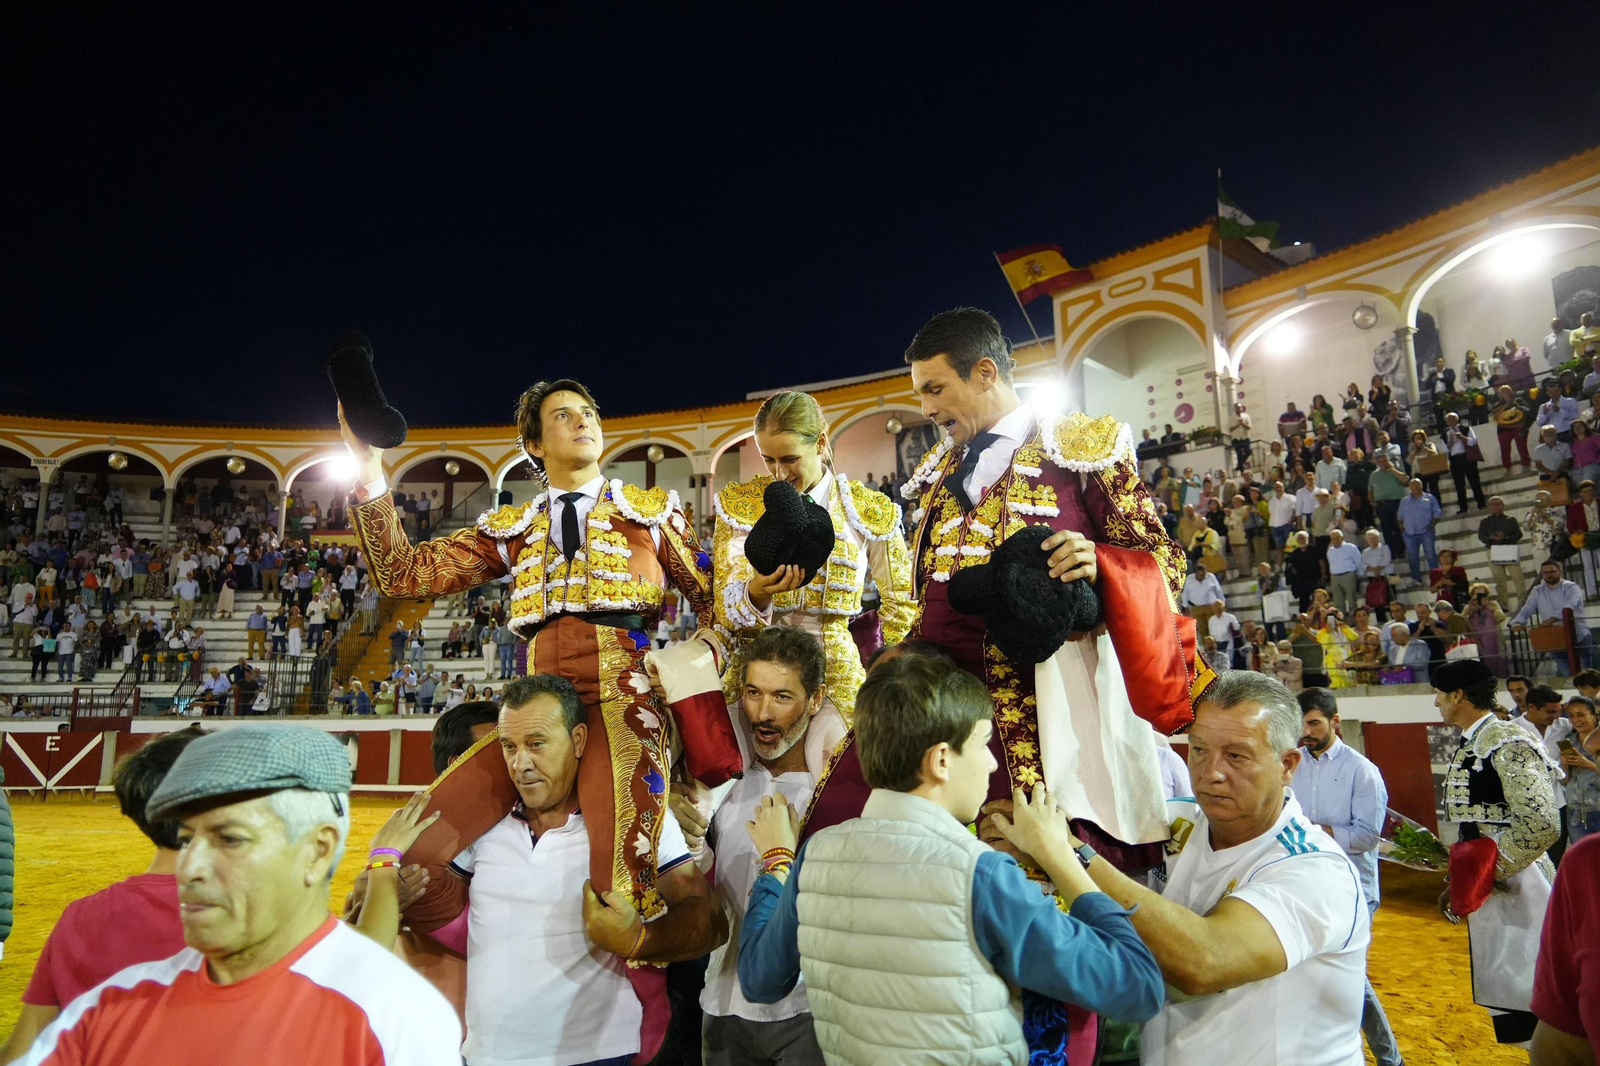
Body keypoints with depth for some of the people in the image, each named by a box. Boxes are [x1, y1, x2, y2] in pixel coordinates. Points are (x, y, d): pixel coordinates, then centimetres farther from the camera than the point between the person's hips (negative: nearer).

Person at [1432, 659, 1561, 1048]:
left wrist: (1489, 870, -18)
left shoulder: (1508, 742, -16)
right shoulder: (1466, 747, 11)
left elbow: (1541, 824, -24)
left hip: (1516, 884, -9)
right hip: (1485, 886, 9)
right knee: (1497, 986, 16)